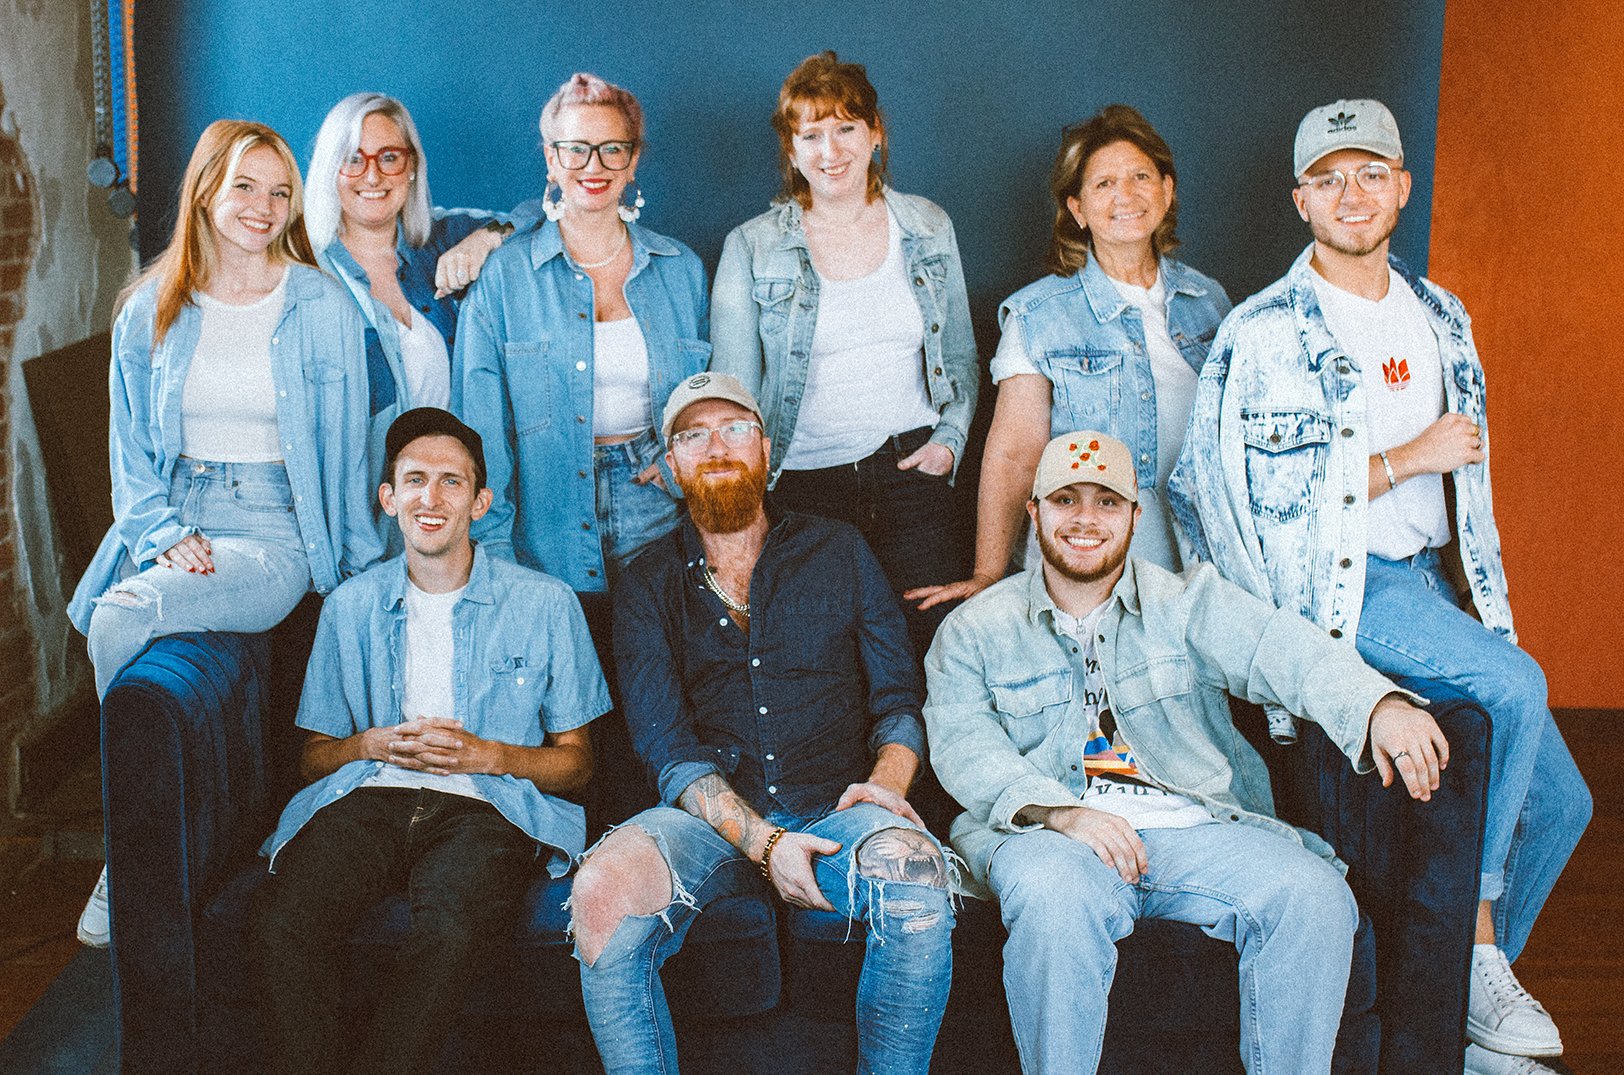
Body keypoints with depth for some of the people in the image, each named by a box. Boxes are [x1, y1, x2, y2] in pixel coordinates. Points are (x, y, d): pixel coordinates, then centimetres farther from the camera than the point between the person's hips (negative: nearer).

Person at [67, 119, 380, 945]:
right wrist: (163, 533, -6)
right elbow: (132, 449, 11)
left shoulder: (323, 307, 3)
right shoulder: (151, 310, 10)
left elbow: (345, 445, 6)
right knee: (116, 618, -27)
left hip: (275, 529, -3)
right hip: (174, 521, 3)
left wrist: (362, 571, 3)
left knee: (125, 618, -30)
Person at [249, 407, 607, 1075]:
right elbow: (313, 755, 21)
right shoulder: (351, 607, 19)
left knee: (449, 931, -37)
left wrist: (483, 755, -8)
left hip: (485, 805, -2)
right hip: (368, 797, 3)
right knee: (280, 920, -30)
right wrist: (375, 745, -2)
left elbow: (575, 761, 11)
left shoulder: (544, 604, 10)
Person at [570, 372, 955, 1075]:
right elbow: (667, 748, 1)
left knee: (912, 871, -35)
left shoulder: (838, 554, 15)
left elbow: (899, 699, 12)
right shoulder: (648, 587, 12)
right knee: (603, 890, -33)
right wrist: (762, 840, -15)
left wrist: (886, 781, -12)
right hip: (712, 821, 0)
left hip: (836, 808, 0)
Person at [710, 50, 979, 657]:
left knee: (930, 648, -1)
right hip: (803, 487, -2)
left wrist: (951, 438, 2)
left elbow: (961, 357, 17)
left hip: (912, 474, 2)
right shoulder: (751, 249, 0)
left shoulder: (928, 228, 8)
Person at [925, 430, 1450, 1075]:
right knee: (1054, 898, -36)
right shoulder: (975, 630, 14)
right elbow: (963, 744, -1)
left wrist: (1377, 706, -27)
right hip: (1046, 834, -2)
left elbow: (1279, 650, -5)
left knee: (1315, 899, -23)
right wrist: (1057, 810, -22)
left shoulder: (1190, 602, 15)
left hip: (1197, 826, 2)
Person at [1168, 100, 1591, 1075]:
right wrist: (1406, 457, -14)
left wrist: (1486, 604, 16)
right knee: (1517, 686, -29)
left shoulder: (1440, 316, 14)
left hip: (1436, 574, 7)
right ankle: (1479, 946, -14)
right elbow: (1272, 493, -14)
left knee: (1560, 801, 2)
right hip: (1340, 584, -7)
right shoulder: (1266, 332, -7)